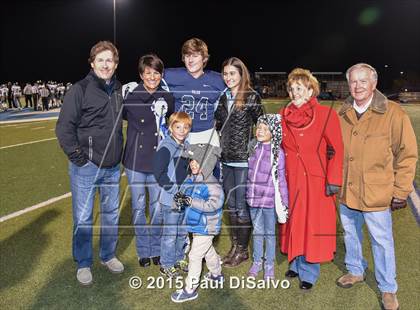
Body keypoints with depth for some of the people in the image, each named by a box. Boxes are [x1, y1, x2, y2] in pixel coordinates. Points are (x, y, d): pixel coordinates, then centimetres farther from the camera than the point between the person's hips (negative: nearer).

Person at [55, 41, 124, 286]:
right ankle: (83, 264, 22)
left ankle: (108, 255, 34)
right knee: (83, 218, 5)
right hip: (86, 166, -5)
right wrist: (76, 155, -12)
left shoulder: (119, 90, 7)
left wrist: (121, 152, 11)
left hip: (112, 167, 5)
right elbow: (64, 126, -10)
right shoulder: (80, 90, -10)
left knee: (112, 213, 15)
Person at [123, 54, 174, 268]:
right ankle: (143, 250, 27)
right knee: (139, 207, 9)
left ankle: (156, 248, 30)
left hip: (158, 161, 2)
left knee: (158, 207, 11)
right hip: (135, 161, -2)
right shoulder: (130, 96, -8)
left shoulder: (167, 98, 1)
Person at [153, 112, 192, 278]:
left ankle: (179, 258, 36)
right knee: (170, 233, 4)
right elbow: (159, 173, -19)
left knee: (183, 231, 19)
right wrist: (174, 189, -20)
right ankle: (166, 264, 20)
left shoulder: (187, 146, 9)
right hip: (170, 198, -7)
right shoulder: (166, 147, -15)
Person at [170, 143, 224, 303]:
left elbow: (213, 205, -35)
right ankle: (216, 274, 49)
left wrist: (191, 201, -38)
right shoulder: (190, 179, -1)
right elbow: (183, 191, 7)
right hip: (196, 225, 8)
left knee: (195, 255, -1)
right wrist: (179, 199, -17)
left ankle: (190, 289, 14)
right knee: (208, 251, 27)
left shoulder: (212, 185, -25)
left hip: (206, 227, -8)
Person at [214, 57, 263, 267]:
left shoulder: (252, 98, -6)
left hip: (244, 159, -6)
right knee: (231, 205, 14)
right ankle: (234, 246, 27)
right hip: (226, 159, 6)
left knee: (242, 206, 1)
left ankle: (242, 250, 17)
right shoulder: (223, 99, 11)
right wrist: (220, 149, 12)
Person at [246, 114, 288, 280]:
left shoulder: (277, 152, -11)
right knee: (257, 231, 18)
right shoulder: (254, 148, 3)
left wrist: (284, 202, -7)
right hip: (254, 198, 4)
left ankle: (269, 265, 28)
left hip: (269, 200, -4)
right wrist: (249, 193, 15)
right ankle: (257, 261, 34)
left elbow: (281, 178, -8)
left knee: (269, 233, 11)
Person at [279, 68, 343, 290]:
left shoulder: (326, 114, -9)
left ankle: (308, 272, 22)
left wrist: (333, 180, -12)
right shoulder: (283, 116, 3)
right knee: (293, 223, 14)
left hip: (316, 181, -4)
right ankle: (295, 264, 33)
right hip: (290, 180, 4)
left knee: (312, 225, 5)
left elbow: (337, 150, -8)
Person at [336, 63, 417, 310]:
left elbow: (407, 155, -9)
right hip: (346, 192, 5)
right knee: (351, 235, 20)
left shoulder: (393, 114, -12)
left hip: (376, 194, -4)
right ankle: (356, 271, 44)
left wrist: (401, 192, -9)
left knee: (382, 241, 8)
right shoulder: (343, 114, 3)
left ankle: (388, 290, 28)